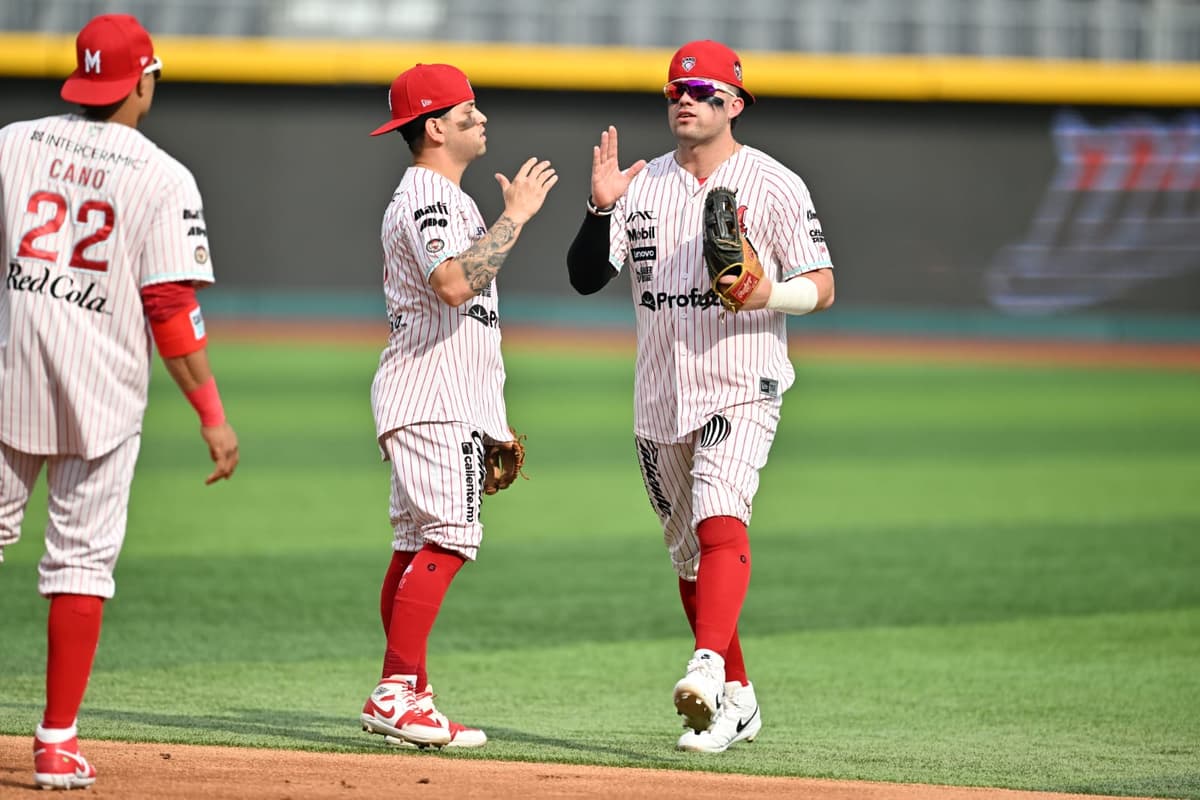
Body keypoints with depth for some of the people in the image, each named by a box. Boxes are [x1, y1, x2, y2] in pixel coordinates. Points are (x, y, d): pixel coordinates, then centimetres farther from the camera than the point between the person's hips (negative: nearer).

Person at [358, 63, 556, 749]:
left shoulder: (424, 197, 23)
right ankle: (398, 694, -21)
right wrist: (515, 215, -22)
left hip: (454, 400, 11)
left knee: (419, 545, 8)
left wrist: (492, 419, 25)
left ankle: (403, 696, 9)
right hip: (434, 400, -11)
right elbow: (454, 283, -30)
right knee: (448, 538, -17)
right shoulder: (432, 197, -12)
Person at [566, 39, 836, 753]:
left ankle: (709, 668, -41)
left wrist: (767, 294, -24)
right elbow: (586, 277, 4)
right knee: (689, 558, 11)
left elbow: (822, 288, -4)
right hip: (659, 400, 5)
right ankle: (737, 700, 22)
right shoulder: (641, 186, 10)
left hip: (742, 392, -5)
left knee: (721, 521, -26)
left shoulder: (775, 185, -2)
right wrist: (601, 208, -12)